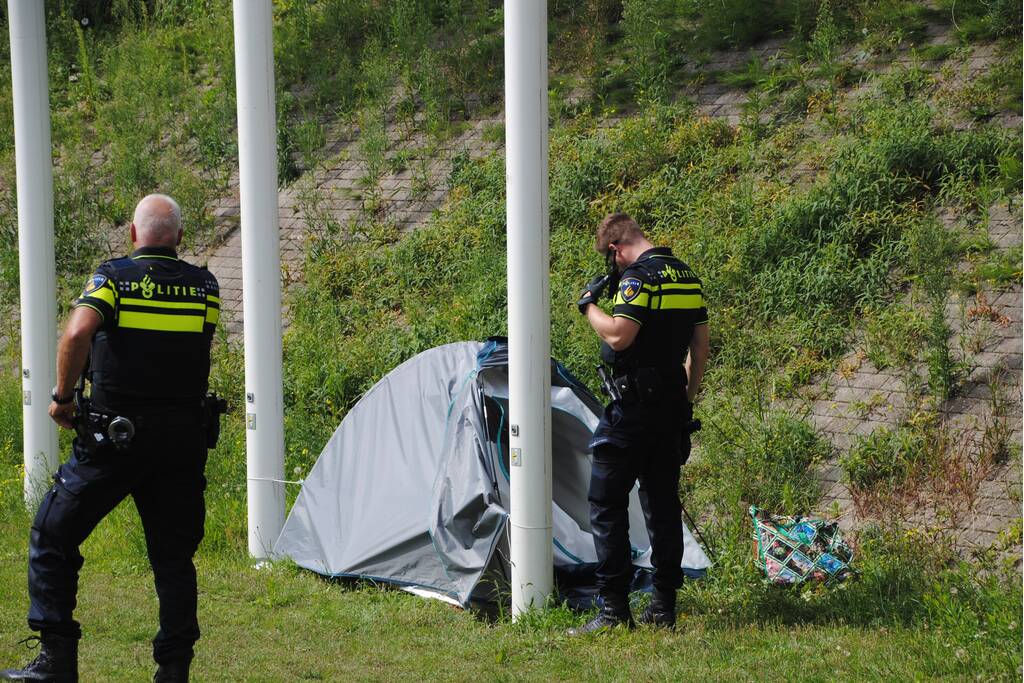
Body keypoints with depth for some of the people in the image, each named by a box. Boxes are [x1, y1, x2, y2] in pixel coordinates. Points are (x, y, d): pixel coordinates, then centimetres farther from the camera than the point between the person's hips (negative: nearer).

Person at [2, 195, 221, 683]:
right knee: (173, 555, 13)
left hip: (113, 438, -3)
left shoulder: (113, 277, -5)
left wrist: (62, 397, -10)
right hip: (183, 437, 3)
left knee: (53, 537, 10)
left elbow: (77, 333, -21)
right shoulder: (205, 287, 5)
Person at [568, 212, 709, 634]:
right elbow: (701, 343, 17)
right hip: (672, 407, 8)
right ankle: (664, 607, 13)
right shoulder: (687, 277, 12)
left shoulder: (639, 277, -15)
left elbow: (618, 335, -24)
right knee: (663, 503, 12)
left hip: (634, 406, -8)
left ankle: (613, 609, -7)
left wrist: (589, 306, -7)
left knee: (607, 503, -4)